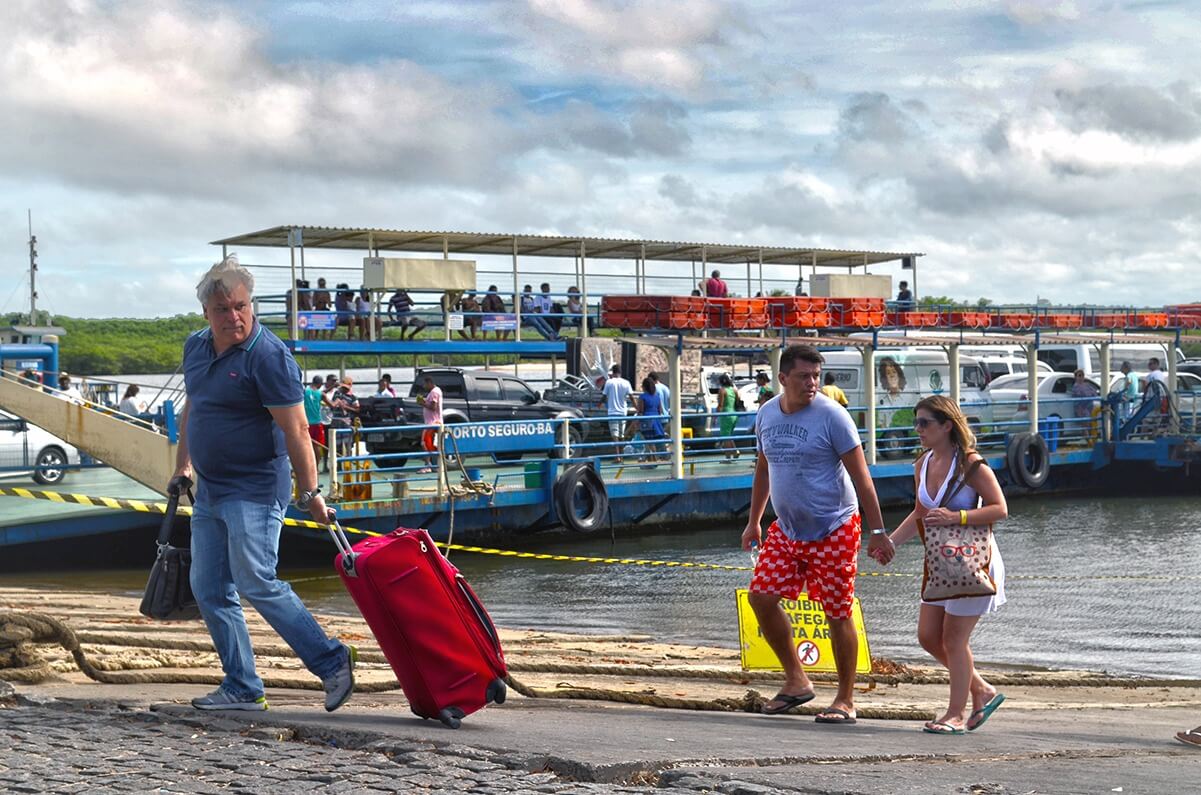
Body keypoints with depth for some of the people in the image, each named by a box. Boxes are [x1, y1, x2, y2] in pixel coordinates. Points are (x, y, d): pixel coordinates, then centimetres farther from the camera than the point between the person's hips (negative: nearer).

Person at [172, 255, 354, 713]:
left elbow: (295, 429, -18)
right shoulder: (196, 347, 9)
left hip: (255, 491, -9)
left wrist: (310, 492, -19)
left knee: (257, 584, -14)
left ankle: (331, 662, -3)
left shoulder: (267, 356, -16)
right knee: (209, 589, 7)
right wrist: (183, 466, 22)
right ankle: (241, 688, 13)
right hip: (209, 491, 9)